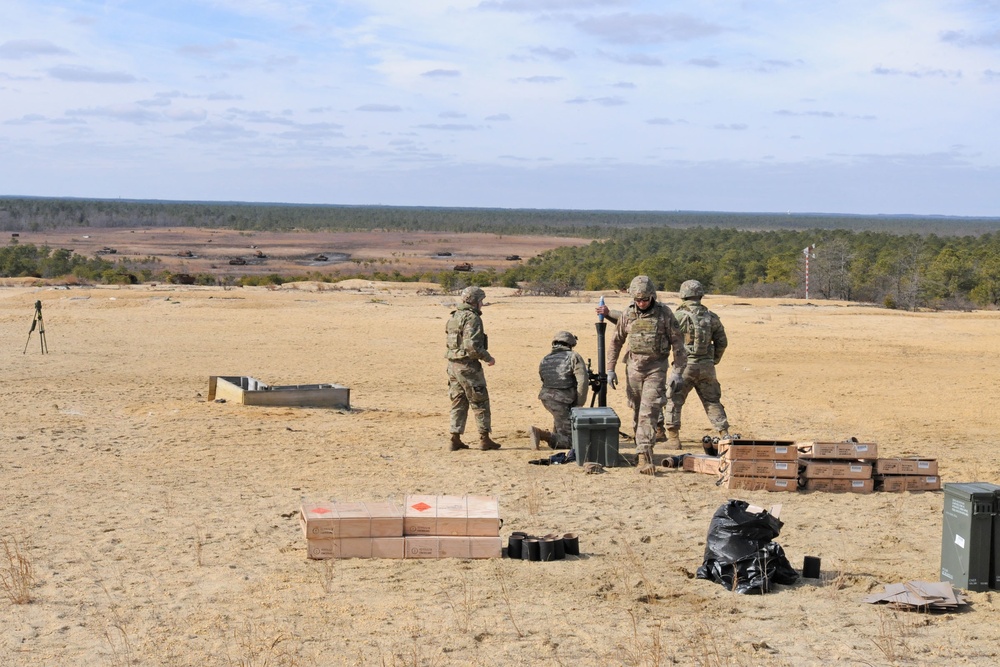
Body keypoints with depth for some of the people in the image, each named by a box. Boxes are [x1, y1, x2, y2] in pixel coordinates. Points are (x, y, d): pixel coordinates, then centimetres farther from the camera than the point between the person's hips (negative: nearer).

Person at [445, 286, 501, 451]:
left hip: (453, 364, 8)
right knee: (480, 402, 1)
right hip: (468, 366, -8)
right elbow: (472, 345, -24)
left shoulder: (455, 317, 14)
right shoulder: (472, 318, -15)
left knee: (458, 402, 12)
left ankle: (455, 439, 10)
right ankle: (484, 439, 3)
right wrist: (488, 358, -10)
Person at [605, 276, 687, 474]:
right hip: (634, 367, 4)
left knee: (648, 413, -14)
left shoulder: (664, 313, -7)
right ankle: (642, 451, 23)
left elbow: (677, 343, -3)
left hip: (656, 368, -4)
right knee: (637, 413, 10)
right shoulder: (628, 314, 3)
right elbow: (616, 342, 13)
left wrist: (678, 372, -8)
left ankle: (643, 456, -20)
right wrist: (610, 370, 9)